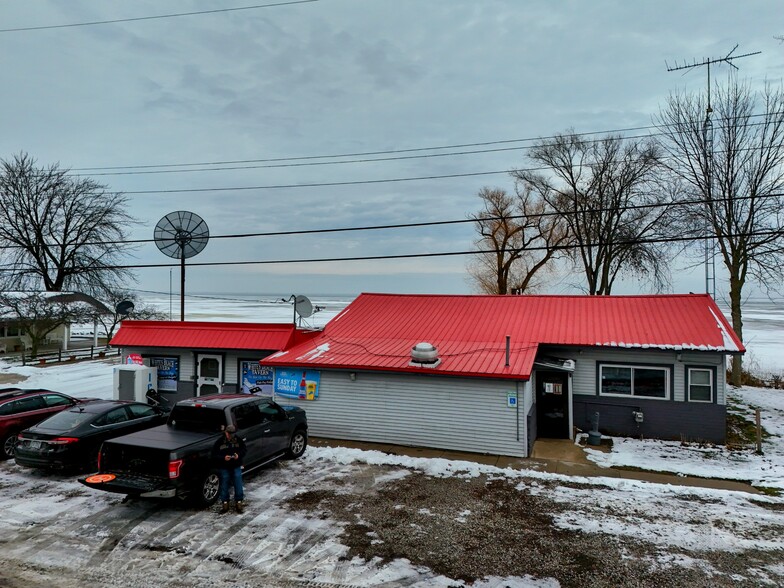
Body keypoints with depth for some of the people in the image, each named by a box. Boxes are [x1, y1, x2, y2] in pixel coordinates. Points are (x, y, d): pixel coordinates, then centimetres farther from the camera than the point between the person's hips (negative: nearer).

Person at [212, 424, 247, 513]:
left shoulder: (238, 440, -4)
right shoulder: (219, 442, -10)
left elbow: (244, 450, 5)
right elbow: (214, 454, -9)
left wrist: (239, 455, -16)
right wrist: (223, 458, -24)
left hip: (236, 467, 1)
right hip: (224, 468, -1)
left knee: (238, 485, 6)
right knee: (224, 486, 9)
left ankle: (238, 502, 20)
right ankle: (225, 503, 23)